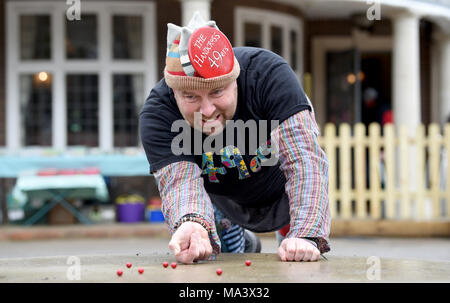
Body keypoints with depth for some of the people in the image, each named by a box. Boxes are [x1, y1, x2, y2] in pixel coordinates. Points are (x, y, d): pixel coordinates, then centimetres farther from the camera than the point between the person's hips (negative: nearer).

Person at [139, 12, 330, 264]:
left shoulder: (269, 75, -38)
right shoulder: (157, 116, -34)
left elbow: (304, 158, -45)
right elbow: (181, 181, -46)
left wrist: (305, 235, -59)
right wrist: (192, 224, -71)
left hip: (282, 195, -2)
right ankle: (241, 245, 29)